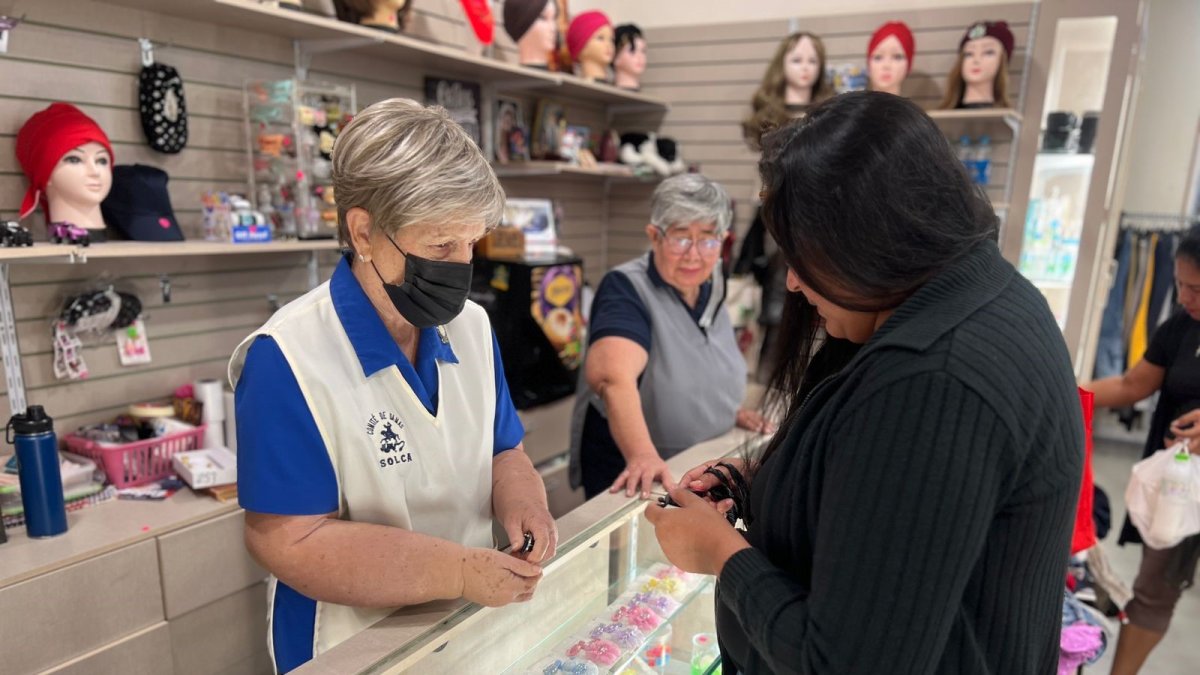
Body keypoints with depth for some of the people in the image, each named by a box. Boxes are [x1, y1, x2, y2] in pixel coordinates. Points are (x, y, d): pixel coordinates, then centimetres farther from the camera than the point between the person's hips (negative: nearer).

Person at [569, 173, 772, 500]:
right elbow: (613, 375, -40)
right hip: (633, 480, -6)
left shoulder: (713, 284, 0)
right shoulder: (627, 289, -21)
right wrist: (643, 455, -54)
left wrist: (732, 409, 5)